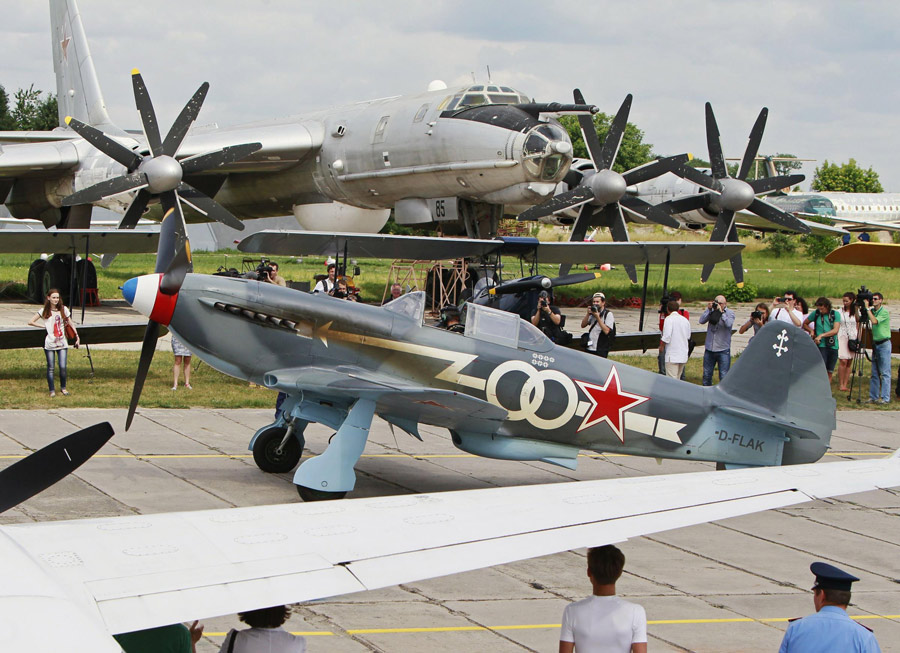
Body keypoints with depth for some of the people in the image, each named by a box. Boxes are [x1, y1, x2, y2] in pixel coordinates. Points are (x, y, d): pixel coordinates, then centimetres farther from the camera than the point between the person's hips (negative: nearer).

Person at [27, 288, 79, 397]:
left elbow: (70, 323, 14)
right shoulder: (44, 311, 0)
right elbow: (30, 322, 2)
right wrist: (44, 326, -2)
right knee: (50, 368, 2)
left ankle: (63, 388, 14)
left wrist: (77, 336, 12)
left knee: (63, 367, -7)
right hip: (50, 344, -1)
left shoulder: (63, 309, 4)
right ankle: (52, 390, 14)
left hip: (62, 343, 1)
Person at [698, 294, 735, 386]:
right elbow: (702, 321, -10)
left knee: (724, 377, -4)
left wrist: (721, 312, -23)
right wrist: (709, 309, -15)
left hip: (723, 350, -3)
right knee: (706, 375, 12)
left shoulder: (730, 313, -2)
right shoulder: (711, 311, 4)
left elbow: (728, 324, -21)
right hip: (709, 348, 3)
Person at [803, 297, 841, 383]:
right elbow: (804, 324, 17)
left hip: (833, 346, 2)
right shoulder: (816, 313, 3)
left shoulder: (835, 314, 2)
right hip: (821, 346, -2)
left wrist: (821, 335, -14)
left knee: (829, 372, 7)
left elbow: (835, 330, -8)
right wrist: (812, 331, -1)